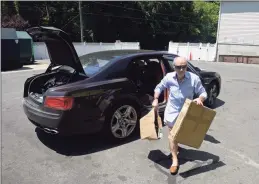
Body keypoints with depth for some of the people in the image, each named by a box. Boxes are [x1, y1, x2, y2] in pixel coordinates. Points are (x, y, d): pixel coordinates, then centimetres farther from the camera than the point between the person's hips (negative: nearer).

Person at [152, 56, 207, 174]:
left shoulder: (194, 78, -18)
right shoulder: (169, 77, -11)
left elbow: (203, 92, -10)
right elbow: (159, 87, 5)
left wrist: (200, 99, -32)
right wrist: (155, 99, -7)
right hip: (172, 111, 0)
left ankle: (175, 147, 55)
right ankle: (175, 160, 13)